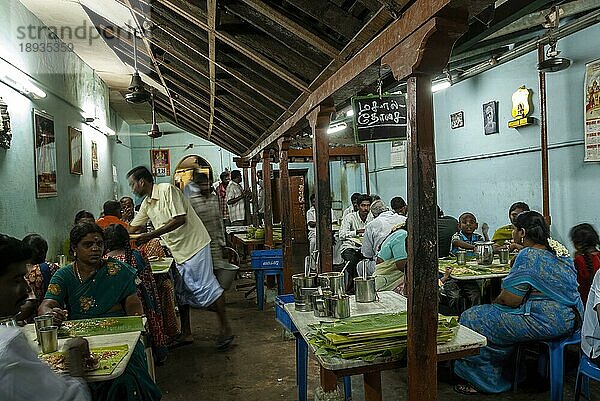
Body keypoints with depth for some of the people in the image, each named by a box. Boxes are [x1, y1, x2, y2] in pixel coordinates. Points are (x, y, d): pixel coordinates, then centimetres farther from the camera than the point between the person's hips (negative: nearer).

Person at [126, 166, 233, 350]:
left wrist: (151, 235, -21)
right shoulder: (146, 204, 13)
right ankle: (186, 334, 22)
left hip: (194, 245, -9)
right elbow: (133, 228, 22)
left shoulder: (167, 190, -14)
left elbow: (180, 219, -23)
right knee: (181, 292, 11)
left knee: (205, 286, -8)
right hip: (178, 252, 9)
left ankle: (226, 329, 2)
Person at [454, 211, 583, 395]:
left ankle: (483, 381, 10)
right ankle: (505, 374, 29)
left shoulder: (528, 255, -19)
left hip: (548, 321, -10)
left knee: (473, 319, -5)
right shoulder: (559, 250, 9)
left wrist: (494, 303, 2)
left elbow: (510, 299, -18)